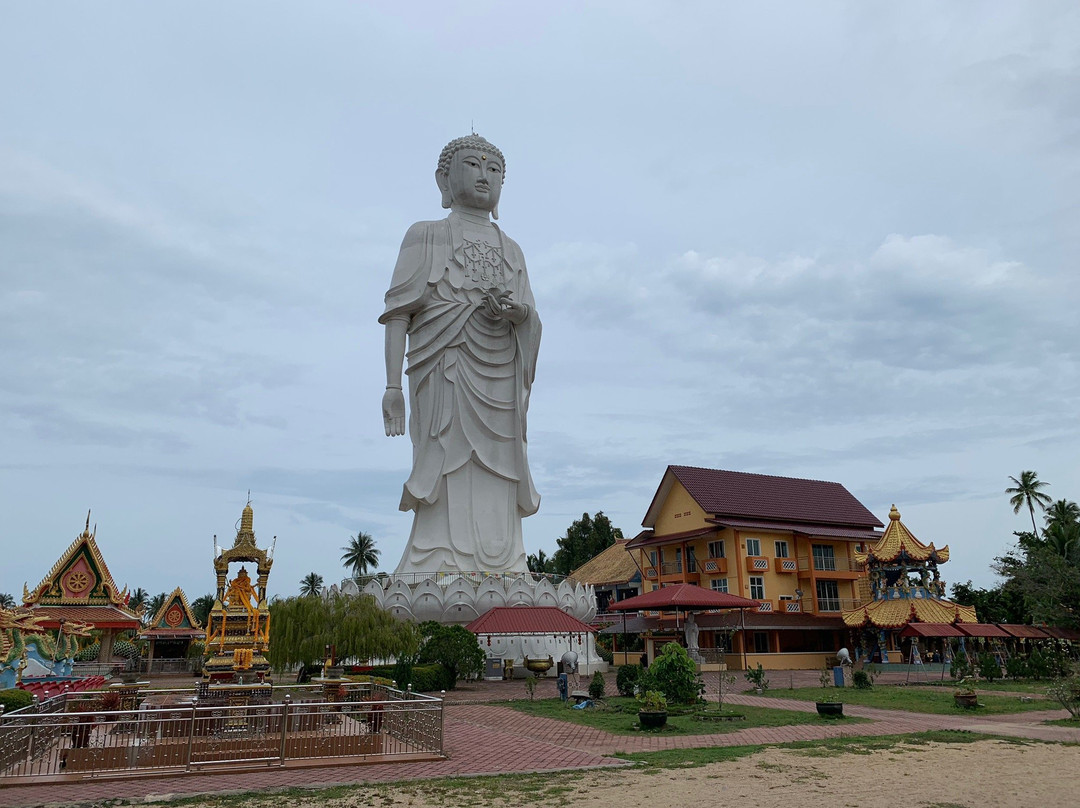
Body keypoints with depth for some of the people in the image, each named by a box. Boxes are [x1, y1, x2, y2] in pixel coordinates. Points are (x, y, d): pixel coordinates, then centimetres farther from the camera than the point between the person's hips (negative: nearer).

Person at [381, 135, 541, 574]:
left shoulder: (511, 249, 24)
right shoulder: (426, 236, 14)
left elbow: (532, 322, 16)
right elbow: (400, 311, 3)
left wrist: (517, 309, -9)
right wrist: (393, 384, -9)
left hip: (499, 384, 4)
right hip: (445, 377, -4)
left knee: (497, 497, -3)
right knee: (447, 497, -12)